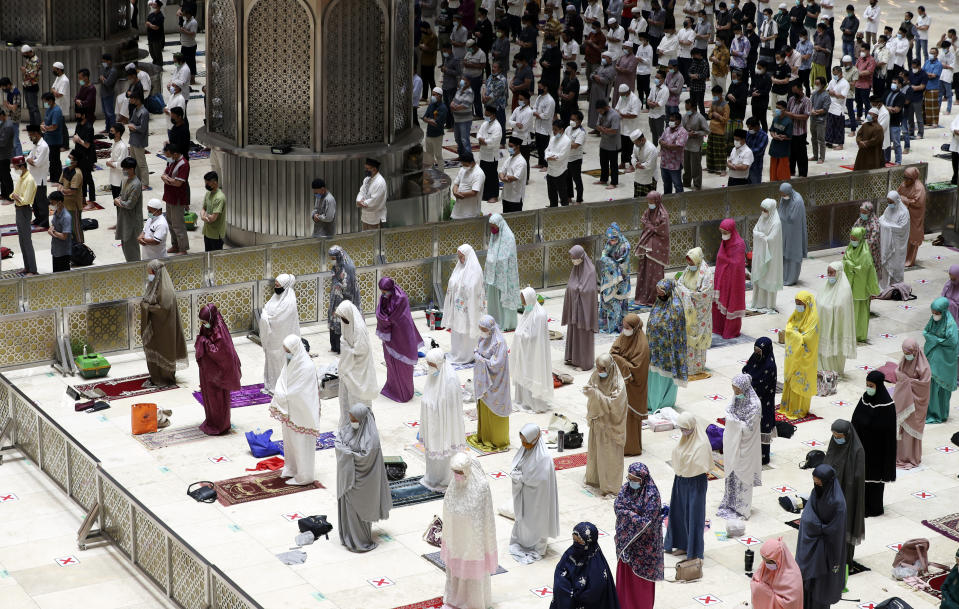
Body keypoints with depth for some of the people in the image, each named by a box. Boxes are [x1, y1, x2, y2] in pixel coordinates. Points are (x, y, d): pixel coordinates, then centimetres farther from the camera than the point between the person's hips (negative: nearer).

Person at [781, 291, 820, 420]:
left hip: (804, 356, -7)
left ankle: (799, 410, 11)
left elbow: (806, 338, -23)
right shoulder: (796, 314, 5)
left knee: (799, 382, 0)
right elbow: (788, 328, 5)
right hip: (793, 354, 7)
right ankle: (788, 406, 26)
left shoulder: (813, 319, -19)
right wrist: (796, 333, -14)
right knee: (789, 380, 14)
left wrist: (793, 332, -13)